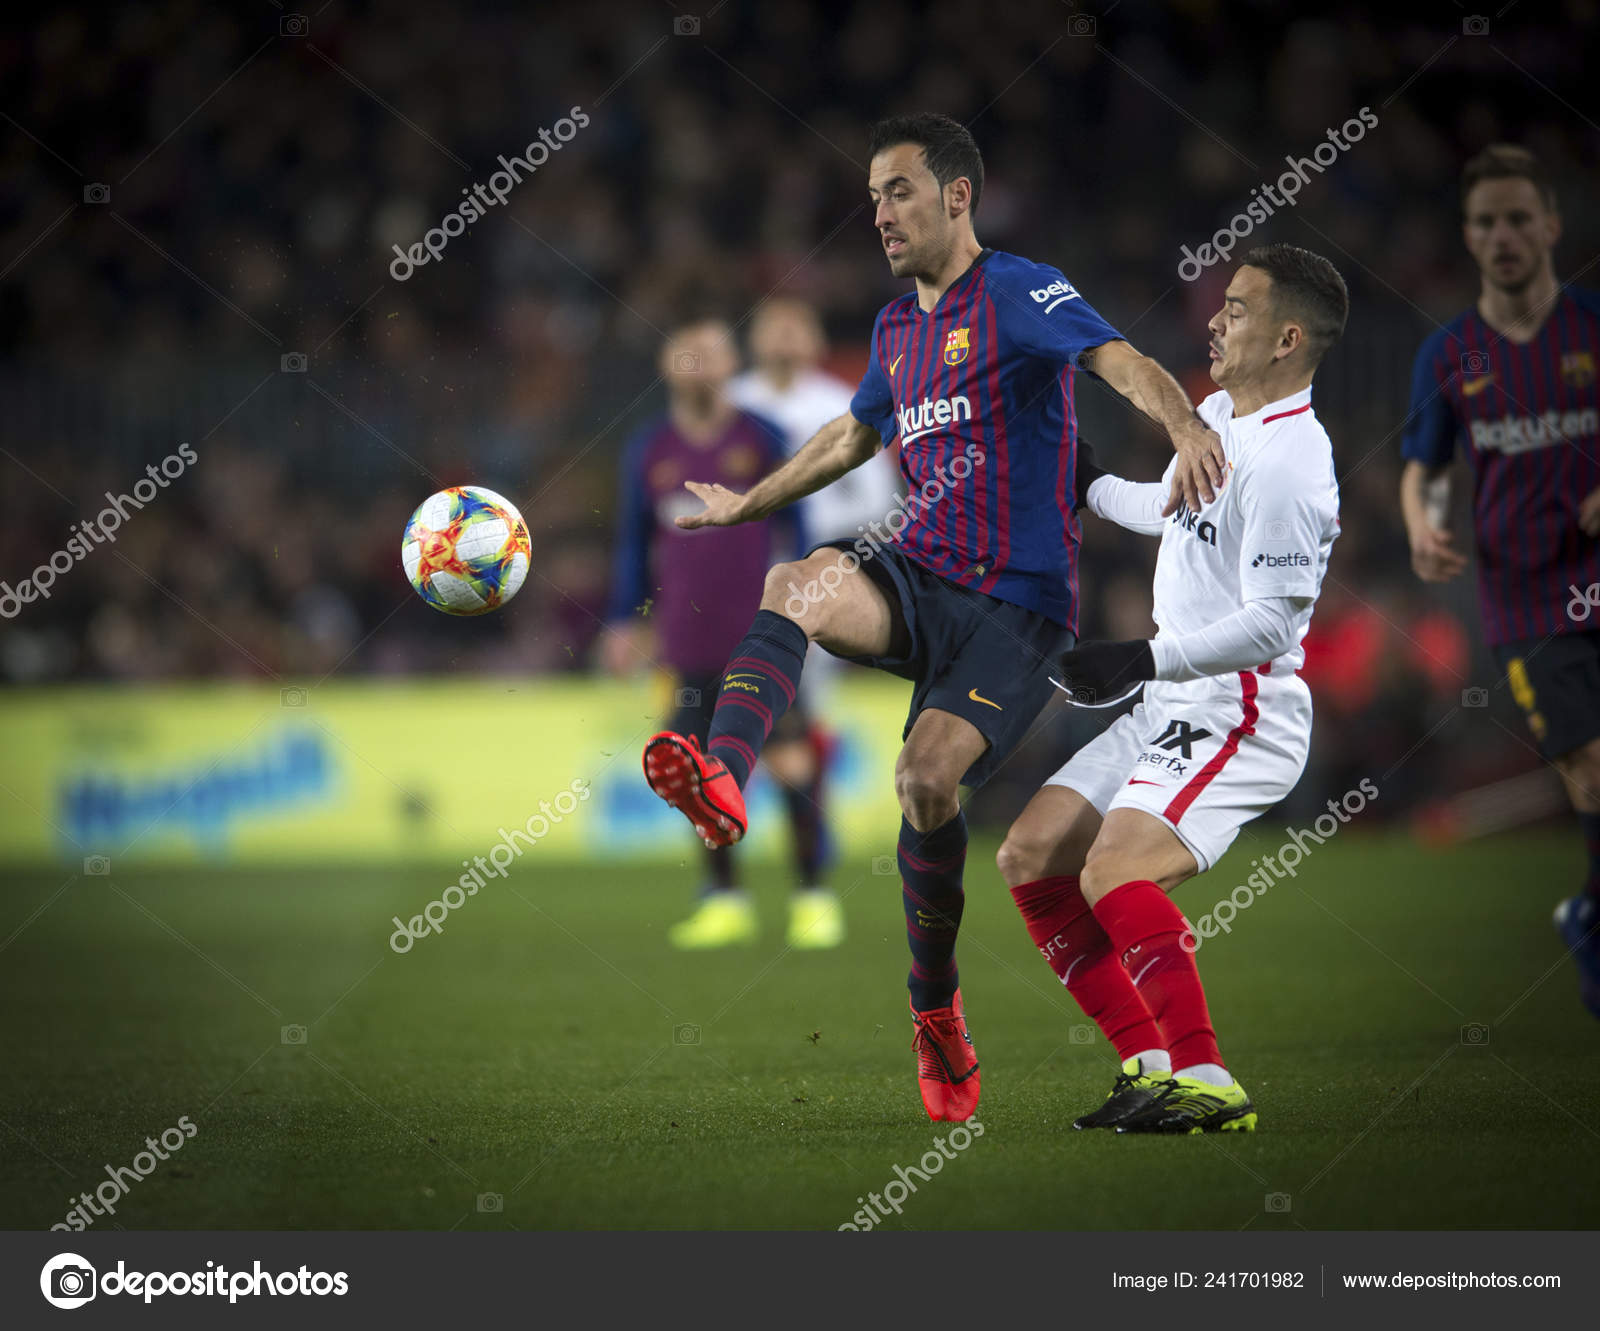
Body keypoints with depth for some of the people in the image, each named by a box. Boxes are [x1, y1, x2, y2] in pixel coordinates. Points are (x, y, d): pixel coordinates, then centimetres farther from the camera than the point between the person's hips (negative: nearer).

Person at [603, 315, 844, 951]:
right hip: (688, 646, 3)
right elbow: (634, 541, 16)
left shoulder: (763, 439, 1)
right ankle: (725, 899, 14)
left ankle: (813, 896, 2)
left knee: (791, 760, -7)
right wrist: (626, 623, 11)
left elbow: (800, 527, 6)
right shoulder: (649, 451, 8)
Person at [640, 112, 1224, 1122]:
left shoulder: (1020, 293, -4)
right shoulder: (897, 327, 19)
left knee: (928, 775, -23)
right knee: (798, 587, -27)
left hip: (1018, 603, -6)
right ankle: (722, 782, -50)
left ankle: (937, 1011, -2)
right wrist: (746, 506, 49)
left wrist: (1185, 422, -43)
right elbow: (852, 439, 38)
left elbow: (1122, 362, -22)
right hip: (916, 574, 6)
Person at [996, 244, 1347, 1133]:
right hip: (1171, 708, 10)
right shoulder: (1217, 415, 10)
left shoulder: (1286, 464, -21)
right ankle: (1151, 1064, 9)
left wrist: (1145, 659, -27)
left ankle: (1206, 1085, -23)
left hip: (1243, 717, -10)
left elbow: (1272, 625, -25)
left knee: (1113, 872, -28)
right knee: (1029, 858, 7)